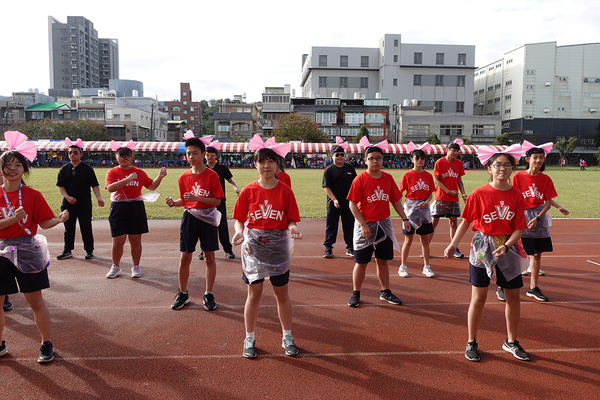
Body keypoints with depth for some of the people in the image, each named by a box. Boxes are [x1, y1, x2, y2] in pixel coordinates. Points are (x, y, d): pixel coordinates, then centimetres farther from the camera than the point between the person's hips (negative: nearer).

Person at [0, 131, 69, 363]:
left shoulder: (33, 195, -2)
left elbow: (45, 223, -5)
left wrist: (60, 219, -23)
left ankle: (46, 344, 17)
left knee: (36, 301, 3)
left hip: (28, 252, -2)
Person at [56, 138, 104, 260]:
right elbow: (60, 186, 5)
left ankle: (89, 250, 15)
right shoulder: (64, 169, 7)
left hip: (84, 203, -3)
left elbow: (94, 185, -2)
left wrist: (99, 198, -15)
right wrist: (67, 197, -11)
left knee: (86, 228, 4)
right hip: (68, 203, 3)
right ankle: (67, 251, 22)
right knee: (68, 228, 11)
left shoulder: (87, 169, 0)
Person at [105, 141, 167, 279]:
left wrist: (160, 177, -5)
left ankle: (136, 267, 20)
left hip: (136, 208, 1)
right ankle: (115, 266, 22)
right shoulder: (112, 172, 1)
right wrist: (128, 179, -24)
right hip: (118, 208, -1)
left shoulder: (139, 172, 7)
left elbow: (152, 186, 11)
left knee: (135, 240, 6)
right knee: (118, 240, 0)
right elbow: (110, 188, -17)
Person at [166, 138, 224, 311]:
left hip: (208, 218, -3)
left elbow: (217, 200, -9)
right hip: (189, 217, 3)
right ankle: (183, 294, 21)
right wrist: (173, 202, -7)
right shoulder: (184, 177, 5)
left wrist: (196, 198, -19)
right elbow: (184, 201, 13)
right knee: (185, 257, 5)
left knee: (209, 257, 4)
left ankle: (208, 295, 16)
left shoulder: (212, 175, -6)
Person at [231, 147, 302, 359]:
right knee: (254, 294, 6)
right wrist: (239, 232, -20)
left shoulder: (285, 190, -2)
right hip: (254, 246, 0)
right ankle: (249, 339, 23)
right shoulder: (248, 191, -2)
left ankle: (287, 337, 27)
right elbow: (240, 219, 0)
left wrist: (293, 228, -22)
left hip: (279, 246, 0)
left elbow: (291, 220, -1)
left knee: (282, 294, 11)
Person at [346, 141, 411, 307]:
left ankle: (385, 292, 27)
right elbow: (353, 204, -11)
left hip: (384, 224, 4)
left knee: (382, 260, 14)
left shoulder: (388, 178, 3)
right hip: (365, 225, -4)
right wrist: (363, 224, -17)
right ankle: (355, 294, 19)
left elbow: (395, 200, 11)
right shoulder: (360, 179, -10)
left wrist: (404, 218, 5)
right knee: (361, 262, 5)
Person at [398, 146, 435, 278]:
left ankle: (426, 267, 19)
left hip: (424, 208, 3)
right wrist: (401, 210, -10)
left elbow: (430, 194, 9)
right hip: (410, 208, -3)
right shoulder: (407, 175, -5)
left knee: (425, 239, 8)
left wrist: (426, 202, -10)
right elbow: (400, 194, -3)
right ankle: (403, 266, 14)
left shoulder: (428, 176, 4)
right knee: (408, 239, 2)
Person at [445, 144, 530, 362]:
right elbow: (466, 222, -1)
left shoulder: (517, 196, -2)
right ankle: (471, 343, 18)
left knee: (513, 296, 11)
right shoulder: (479, 194, -7)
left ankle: (511, 341, 31)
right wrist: (453, 244, -8)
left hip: (508, 248, 3)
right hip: (482, 248, -3)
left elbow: (518, 228, -3)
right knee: (479, 297, 3)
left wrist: (506, 246, -19)